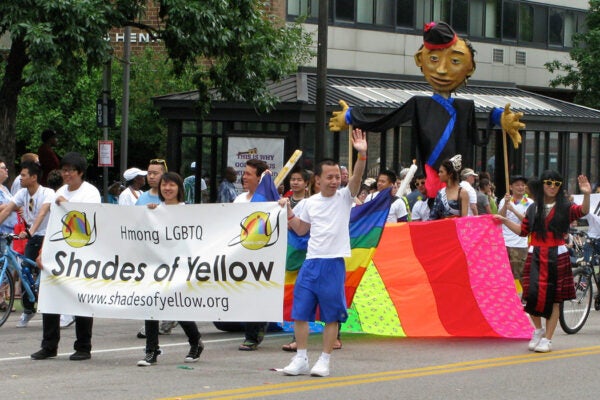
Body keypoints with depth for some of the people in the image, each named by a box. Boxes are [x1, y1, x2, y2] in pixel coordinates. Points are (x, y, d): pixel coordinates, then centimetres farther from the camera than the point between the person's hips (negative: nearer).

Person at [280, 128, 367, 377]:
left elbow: (356, 178, -18)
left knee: (332, 317, 1)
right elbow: (300, 229, 21)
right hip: (311, 261, 4)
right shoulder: (310, 203, 10)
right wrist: (288, 213, 7)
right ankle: (301, 359, 11)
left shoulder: (344, 197, 0)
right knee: (300, 313, 3)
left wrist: (362, 155, -32)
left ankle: (324, 361, 9)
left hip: (334, 263, -4)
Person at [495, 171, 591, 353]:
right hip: (535, 256, 2)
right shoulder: (533, 208, 10)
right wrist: (505, 221, 13)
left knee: (553, 299, 1)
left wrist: (586, 195, -36)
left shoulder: (565, 207, 0)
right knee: (532, 294, -10)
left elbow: (583, 211, -19)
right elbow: (523, 230, 18)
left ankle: (547, 339, 11)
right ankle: (539, 329, 16)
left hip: (557, 256, -2)